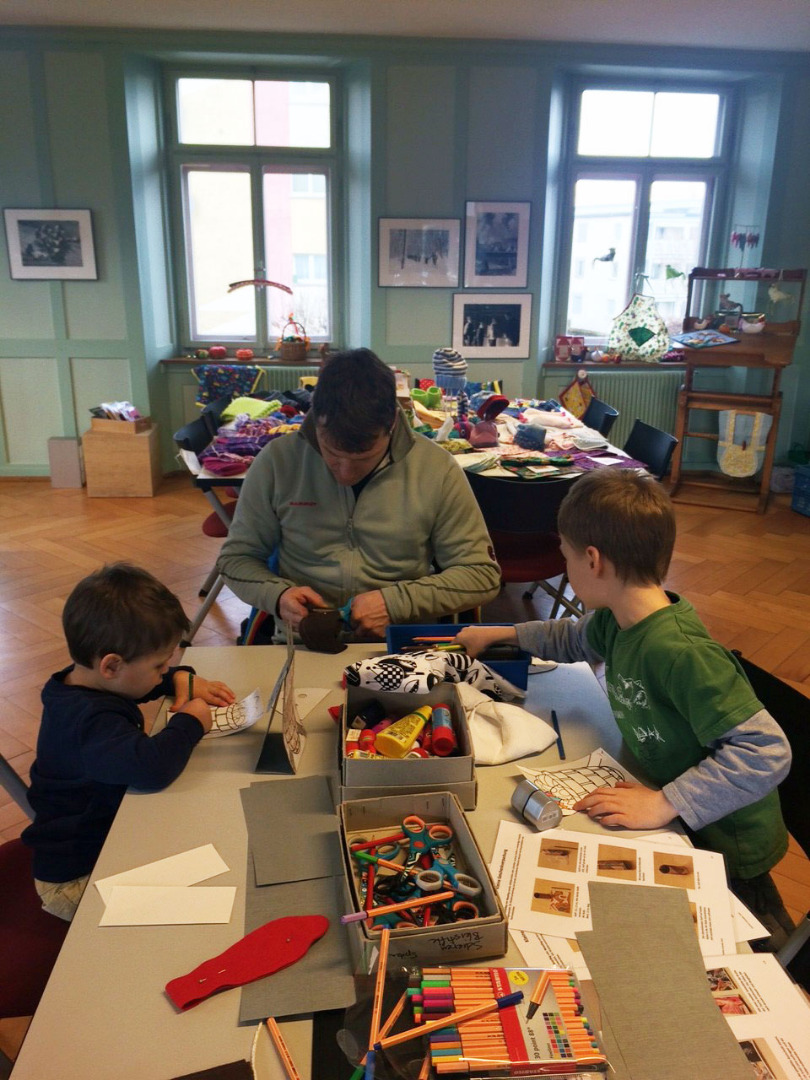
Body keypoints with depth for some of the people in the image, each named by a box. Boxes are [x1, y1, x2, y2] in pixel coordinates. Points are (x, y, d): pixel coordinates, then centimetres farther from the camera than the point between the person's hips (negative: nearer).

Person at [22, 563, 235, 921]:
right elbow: (151, 765, -49)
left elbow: (141, 681, 21)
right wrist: (189, 722, -30)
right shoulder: (92, 721, -33)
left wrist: (182, 680, 2)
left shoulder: (81, 683, -1)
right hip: (77, 878, -10)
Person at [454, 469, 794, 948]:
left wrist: (665, 804, -33)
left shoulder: (680, 652, -33)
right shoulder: (618, 621, -6)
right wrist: (501, 634, 23)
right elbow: (574, 638, 18)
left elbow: (766, 752, -33)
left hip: (727, 843, -7)